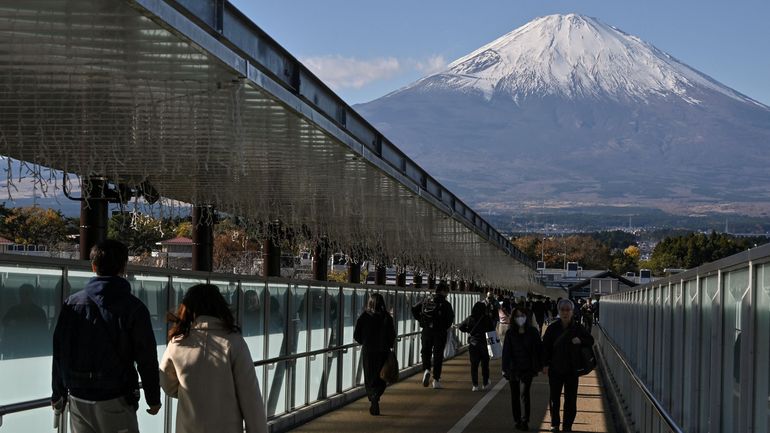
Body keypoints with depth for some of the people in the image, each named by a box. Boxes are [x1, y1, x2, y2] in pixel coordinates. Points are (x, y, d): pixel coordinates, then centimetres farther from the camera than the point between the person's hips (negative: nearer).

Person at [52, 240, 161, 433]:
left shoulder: (71, 304, 2)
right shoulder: (134, 308, -8)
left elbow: (59, 354, 7)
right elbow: (147, 359, -5)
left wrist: (58, 395, 16)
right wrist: (153, 399, 5)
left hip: (78, 400, 4)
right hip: (115, 402, -4)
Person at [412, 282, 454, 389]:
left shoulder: (426, 300, 7)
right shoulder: (445, 303, -6)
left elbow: (414, 309, 8)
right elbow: (450, 317, -15)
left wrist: (421, 321, 12)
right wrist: (446, 327, 3)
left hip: (426, 331, 3)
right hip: (440, 332, -3)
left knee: (426, 352, 16)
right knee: (438, 356, 6)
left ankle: (426, 369, -11)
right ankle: (436, 380, 7)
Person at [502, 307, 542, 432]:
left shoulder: (533, 331, -2)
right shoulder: (510, 333, 0)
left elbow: (538, 349, 0)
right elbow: (506, 351, 0)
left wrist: (539, 365, -2)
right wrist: (504, 368, -2)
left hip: (527, 368, -2)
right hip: (513, 368, 2)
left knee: (524, 393, -11)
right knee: (515, 395, 8)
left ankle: (525, 420, -6)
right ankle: (517, 420, 18)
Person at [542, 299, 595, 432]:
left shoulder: (578, 328, -2)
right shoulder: (552, 328, -5)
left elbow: (591, 341, 8)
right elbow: (545, 347, -3)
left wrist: (580, 340, -12)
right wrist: (545, 364, -8)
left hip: (571, 370, 0)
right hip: (555, 369, 0)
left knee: (571, 399, 4)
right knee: (555, 398, 10)